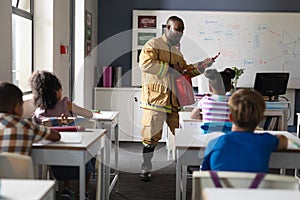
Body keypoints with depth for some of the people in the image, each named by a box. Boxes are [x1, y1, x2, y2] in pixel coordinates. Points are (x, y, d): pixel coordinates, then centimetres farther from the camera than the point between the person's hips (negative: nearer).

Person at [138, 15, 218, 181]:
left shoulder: (176, 50, 20)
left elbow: (186, 71, 25)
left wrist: (205, 64, 11)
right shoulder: (153, 45, -4)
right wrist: (171, 68, -16)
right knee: (151, 136, 0)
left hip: (174, 100, 7)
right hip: (155, 98, -7)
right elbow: (145, 64, -21)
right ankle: (146, 169, 15)